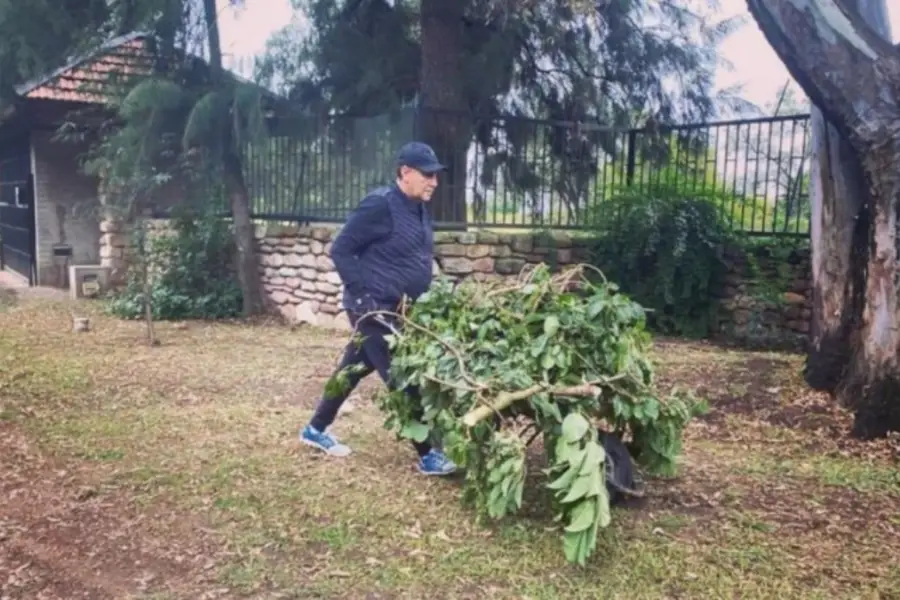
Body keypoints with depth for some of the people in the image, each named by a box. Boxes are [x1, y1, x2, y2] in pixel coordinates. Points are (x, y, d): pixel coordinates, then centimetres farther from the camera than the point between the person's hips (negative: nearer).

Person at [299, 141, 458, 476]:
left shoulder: (419, 210, 9)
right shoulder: (380, 205, -18)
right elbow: (340, 250, -16)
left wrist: (425, 297, 12)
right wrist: (363, 295, -20)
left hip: (397, 309, 9)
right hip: (373, 309, -9)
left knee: (354, 369, 18)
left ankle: (316, 430, 34)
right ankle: (427, 456, 5)